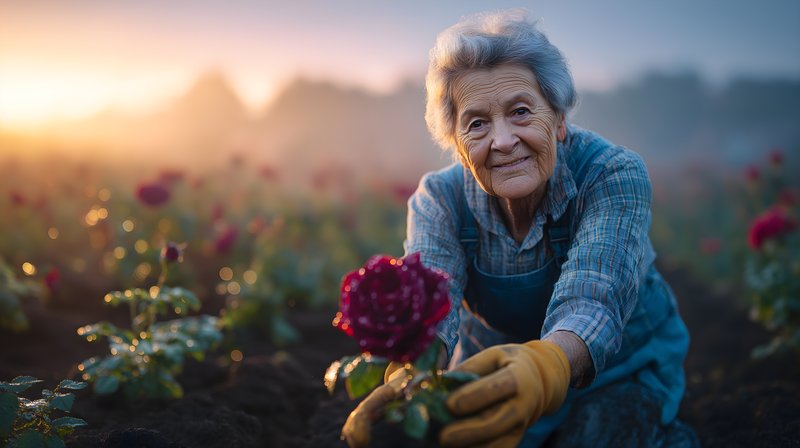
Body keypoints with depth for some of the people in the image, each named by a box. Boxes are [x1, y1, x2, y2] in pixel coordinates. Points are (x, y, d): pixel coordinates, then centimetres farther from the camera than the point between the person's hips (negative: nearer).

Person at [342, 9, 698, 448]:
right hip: (495, 369, 2)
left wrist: (545, 365, -64)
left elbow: (590, 302, -40)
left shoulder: (614, 175, -25)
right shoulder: (440, 199, -18)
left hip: (616, 367, -2)